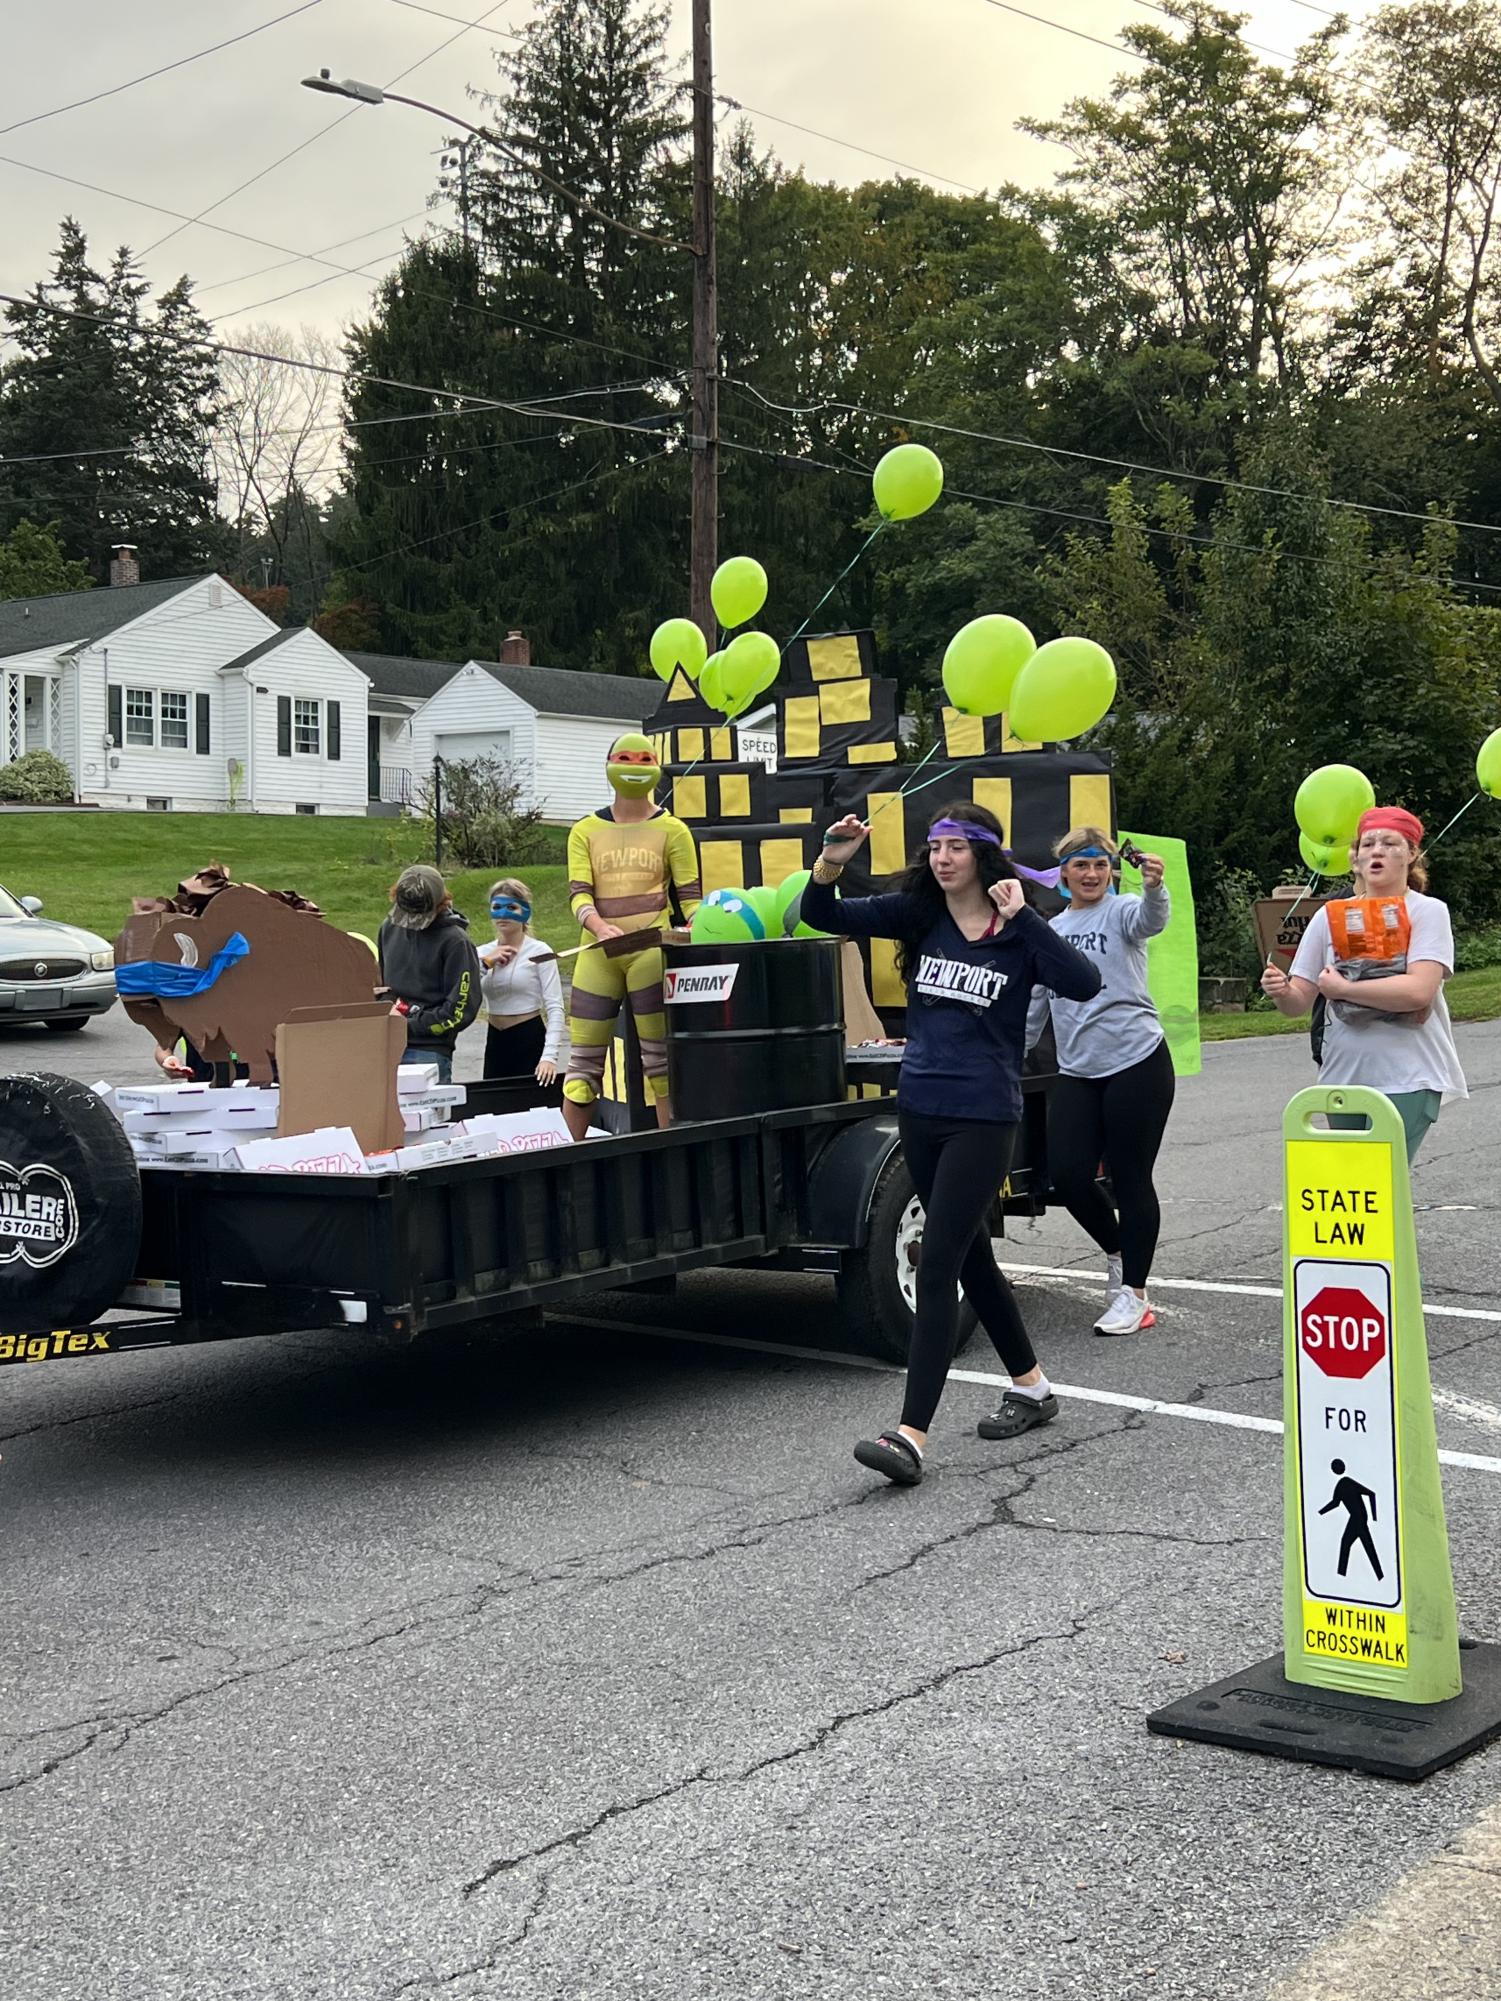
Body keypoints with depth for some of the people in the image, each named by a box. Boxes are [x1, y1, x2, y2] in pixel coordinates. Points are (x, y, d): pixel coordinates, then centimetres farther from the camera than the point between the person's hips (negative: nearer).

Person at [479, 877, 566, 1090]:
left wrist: (550, 1056, -22)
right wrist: (485, 964, -13)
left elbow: (555, 1008, -12)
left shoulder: (539, 952, -7)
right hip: (495, 1043, 5)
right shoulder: (482, 953, 7)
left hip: (530, 1041, -5)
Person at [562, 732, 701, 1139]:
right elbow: (578, 892, 0)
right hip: (597, 953, 2)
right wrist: (600, 927, -20)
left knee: (660, 1056, -1)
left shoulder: (672, 830, 7)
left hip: (651, 950, -2)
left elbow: (690, 895, 4)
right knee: (584, 1061, 3)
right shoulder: (586, 830, 10)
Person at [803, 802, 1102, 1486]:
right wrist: (830, 864, -19)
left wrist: (1021, 917, -21)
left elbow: (1085, 983, -21)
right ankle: (1032, 1387, 36)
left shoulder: (1018, 932, -6)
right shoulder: (916, 913, 5)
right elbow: (822, 916, 0)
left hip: (983, 1116, -6)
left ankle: (910, 1435, -13)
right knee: (970, 1257, 17)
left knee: (937, 1268, -12)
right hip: (919, 1109, 6)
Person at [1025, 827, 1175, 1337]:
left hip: (1137, 1063, -5)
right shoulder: (1049, 932, 14)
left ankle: (1133, 1292, 11)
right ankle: (1117, 1252, 26)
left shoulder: (1120, 912, -2)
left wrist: (1154, 886, -48)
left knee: (1130, 1178, 0)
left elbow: (1151, 919, -27)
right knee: (1067, 1175, -2)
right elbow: (1033, 1007, 21)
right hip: (1077, 1072, 5)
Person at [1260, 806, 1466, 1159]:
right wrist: (1281, 993, -18)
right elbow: (1299, 1003, 5)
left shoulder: (1428, 912, -2)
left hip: (1408, 1077, -4)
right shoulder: (1330, 916, 7)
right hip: (1342, 1074, 4)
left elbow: (1419, 991, -17)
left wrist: (1341, 988, -10)